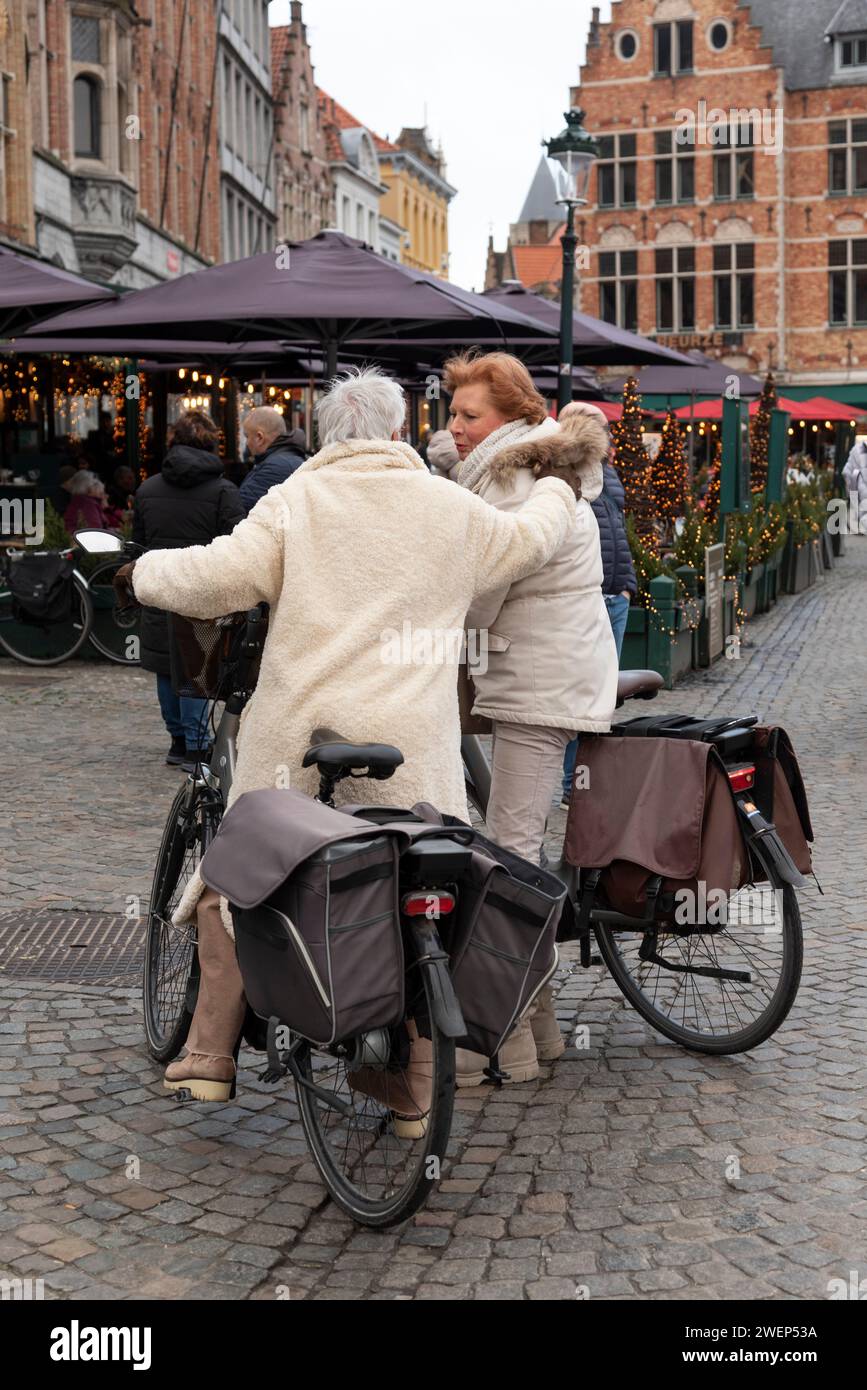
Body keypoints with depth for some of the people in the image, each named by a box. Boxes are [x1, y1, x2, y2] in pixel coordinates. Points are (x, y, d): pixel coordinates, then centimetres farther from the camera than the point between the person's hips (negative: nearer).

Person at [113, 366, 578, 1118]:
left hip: (296, 731, 0)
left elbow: (221, 577, -9)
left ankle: (211, 1055, 18)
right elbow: (531, 540, 22)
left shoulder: (295, 501, 1)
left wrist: (144, 572, 8)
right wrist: (558, 486, 41)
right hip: (409, 742, 0)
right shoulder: (451, 509, 7)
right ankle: (413, 1090, 16)